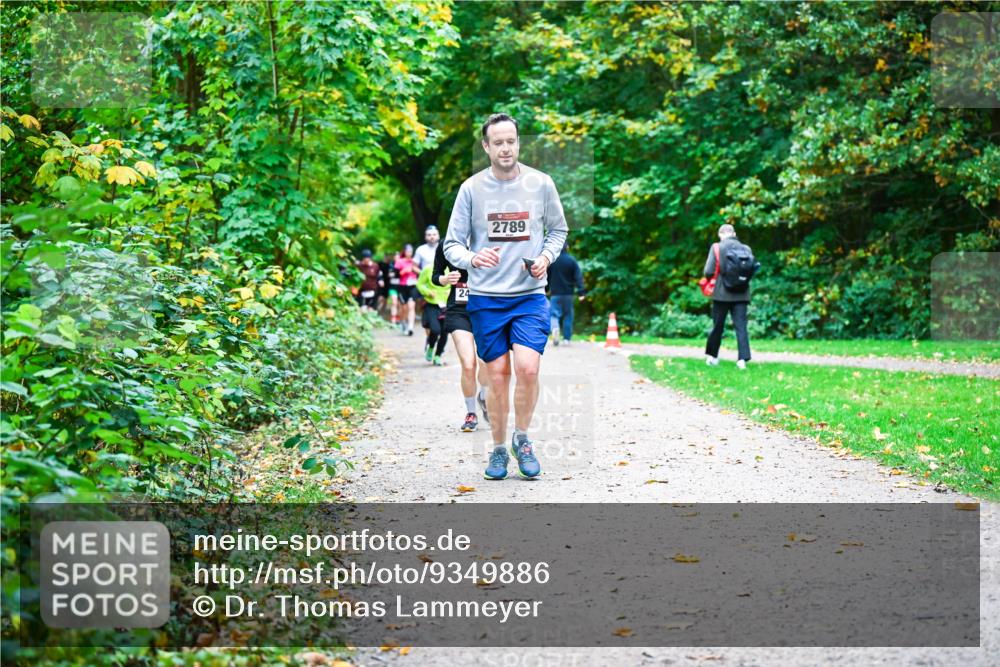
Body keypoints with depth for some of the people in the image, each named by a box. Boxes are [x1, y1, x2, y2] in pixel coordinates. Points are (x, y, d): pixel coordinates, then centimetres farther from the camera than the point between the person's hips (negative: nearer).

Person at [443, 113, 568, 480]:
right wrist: (472, 259, -21)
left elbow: (558, 230, 15)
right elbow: (452, 244, 1)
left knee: (528, 367, -16)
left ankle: (521, 438, 8)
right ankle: (498, 448, 20)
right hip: (485, 298, 0)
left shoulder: (540, 183, 1)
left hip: (530, 295, 0)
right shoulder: (472, 188, -2)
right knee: (497, 375, 2)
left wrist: (546, 257, -5)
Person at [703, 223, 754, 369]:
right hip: (741, 294, 1)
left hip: (722, 293, -1)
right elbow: (752, 270, 0)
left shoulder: (717, 248, -6)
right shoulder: (746, 249, 1)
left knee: (718, 326, 12)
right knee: (741, 326, 0)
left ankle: (712, 356, 23)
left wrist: (712, 280, 10)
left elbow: (708, 271, -11)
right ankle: (743, 358, -10)